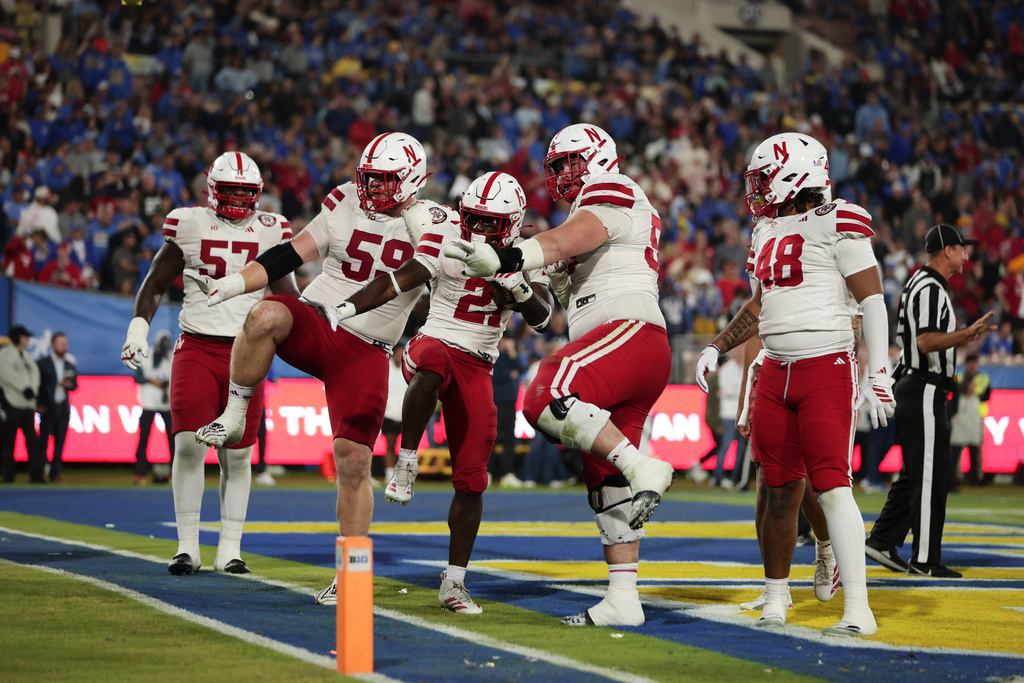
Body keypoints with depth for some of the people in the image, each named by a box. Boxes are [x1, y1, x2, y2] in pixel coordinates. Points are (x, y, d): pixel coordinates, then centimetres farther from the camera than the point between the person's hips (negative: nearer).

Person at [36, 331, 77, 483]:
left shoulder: (70, 364, 13)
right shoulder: (43, 363, 0)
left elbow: (75, 384, 17)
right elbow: (36, 385, -1)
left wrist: (69, 384, -7)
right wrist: (38, 405, -8)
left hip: (63, 408, 4)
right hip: (48, 408, -3)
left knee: (60, 442, 1)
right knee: (43, 441, -3)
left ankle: (55, 473, 4)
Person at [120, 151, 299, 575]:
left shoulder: (270, 232, 7)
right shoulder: (189, 226, 2)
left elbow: (285, 294, 17)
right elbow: (155, 284, 7)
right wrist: (138, 329, -4)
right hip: (196, 347, -1)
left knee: (237, 456, 2)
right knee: (189, 445, -10)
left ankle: (229, 551, 8)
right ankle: (187, 547, -2)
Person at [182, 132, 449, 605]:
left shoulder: (433, 224, 0)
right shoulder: (345, 205, 3)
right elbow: (291, 256, 4)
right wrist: (235, 283, -6)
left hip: (366, 353, -1)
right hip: (315, 324, 1)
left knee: (354, 463, -4)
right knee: (266, 317, -35)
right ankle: (234, 417, -17)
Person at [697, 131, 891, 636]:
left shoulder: (837, 225, -7)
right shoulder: (768, 232, 15)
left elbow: (872, 302, -9)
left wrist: (878, 375, -16)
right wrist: (716, 347, 22)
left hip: (827, 370, -7)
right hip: (777, 373, 7)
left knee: (832, 486, -14)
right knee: (781, 489, 9)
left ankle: (858, 609, -14)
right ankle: (776, 599, 22)